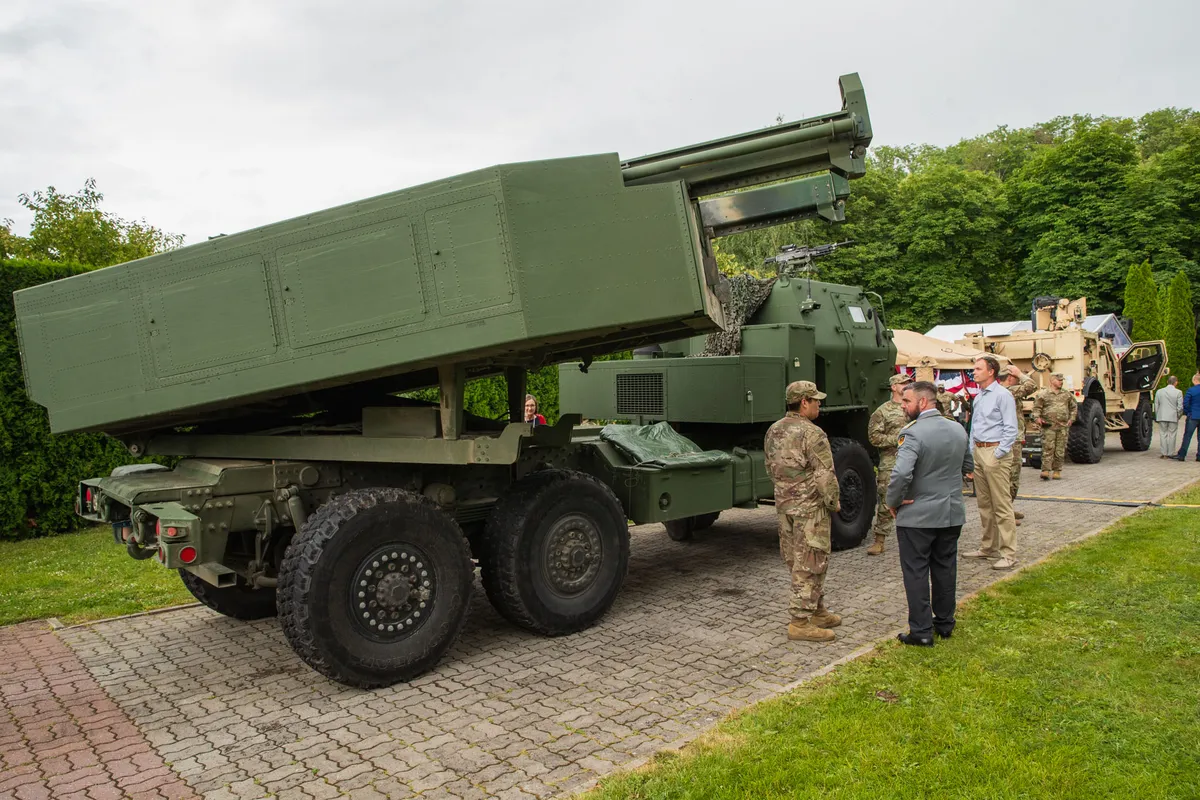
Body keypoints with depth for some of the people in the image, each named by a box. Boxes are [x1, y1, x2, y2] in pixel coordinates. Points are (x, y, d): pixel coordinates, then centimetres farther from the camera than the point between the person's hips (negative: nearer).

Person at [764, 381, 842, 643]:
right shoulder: (812, 434, -19)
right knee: (809, 565, -1)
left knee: (799, 562, 17)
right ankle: (800, 623, 4)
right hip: (811, 508, -9)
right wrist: (834, 502, -4)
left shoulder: (773, 432, 7)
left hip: (785, 506, 9)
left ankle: (817, 611, 30)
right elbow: (825, 476, -18)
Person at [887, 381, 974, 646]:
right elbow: (968, 467, 17)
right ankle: (945, 623, 29)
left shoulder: (913, 433, -20)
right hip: (952, 514, 7)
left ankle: (921, 631, 7)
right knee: (945, 569, 18)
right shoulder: (958, 430, 4)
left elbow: (901, 474, -30)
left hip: (918, 515, -7)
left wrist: (893, 502, -14)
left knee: (916, 573, 3)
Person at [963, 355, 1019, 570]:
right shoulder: (978, 397, 16)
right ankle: (988, 547, 23)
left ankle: (1008, 554, -4)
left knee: (1002, 506, -7)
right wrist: (972, 451, 14)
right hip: (979, 453, 9)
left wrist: (998, 455, -16)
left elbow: (1010, 429, -13)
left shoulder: (1002, 395, -9)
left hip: (994, 452, -9)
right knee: (984, 504, 14)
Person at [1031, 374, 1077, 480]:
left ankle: (1057, 471, 12)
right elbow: (1037, 407, 1)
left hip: (1063, 426, 4)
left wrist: (1071, 419, 14)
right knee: (1048, 448, -10)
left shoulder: (1067, 394, 13)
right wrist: (1037, 417, -13)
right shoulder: (1043, 394, 1)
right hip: (1048, 426, -4)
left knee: (1060, 450, 5)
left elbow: (1074, 407, 23)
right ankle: (1045, 471, -11)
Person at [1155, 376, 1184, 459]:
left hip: (1162, 417, 2)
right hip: (1173, 417, -2)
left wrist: (1156, 417, 13)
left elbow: (1156, 406, 5)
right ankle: (1170, 454, 8)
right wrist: (1178, 416, 8)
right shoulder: (1178, 392, -7)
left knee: (1163, 434, 7)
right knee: (1172, 435, 5)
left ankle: (1164, 453, 7)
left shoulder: (1159, 391, 2)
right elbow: (1180, 407, -8)